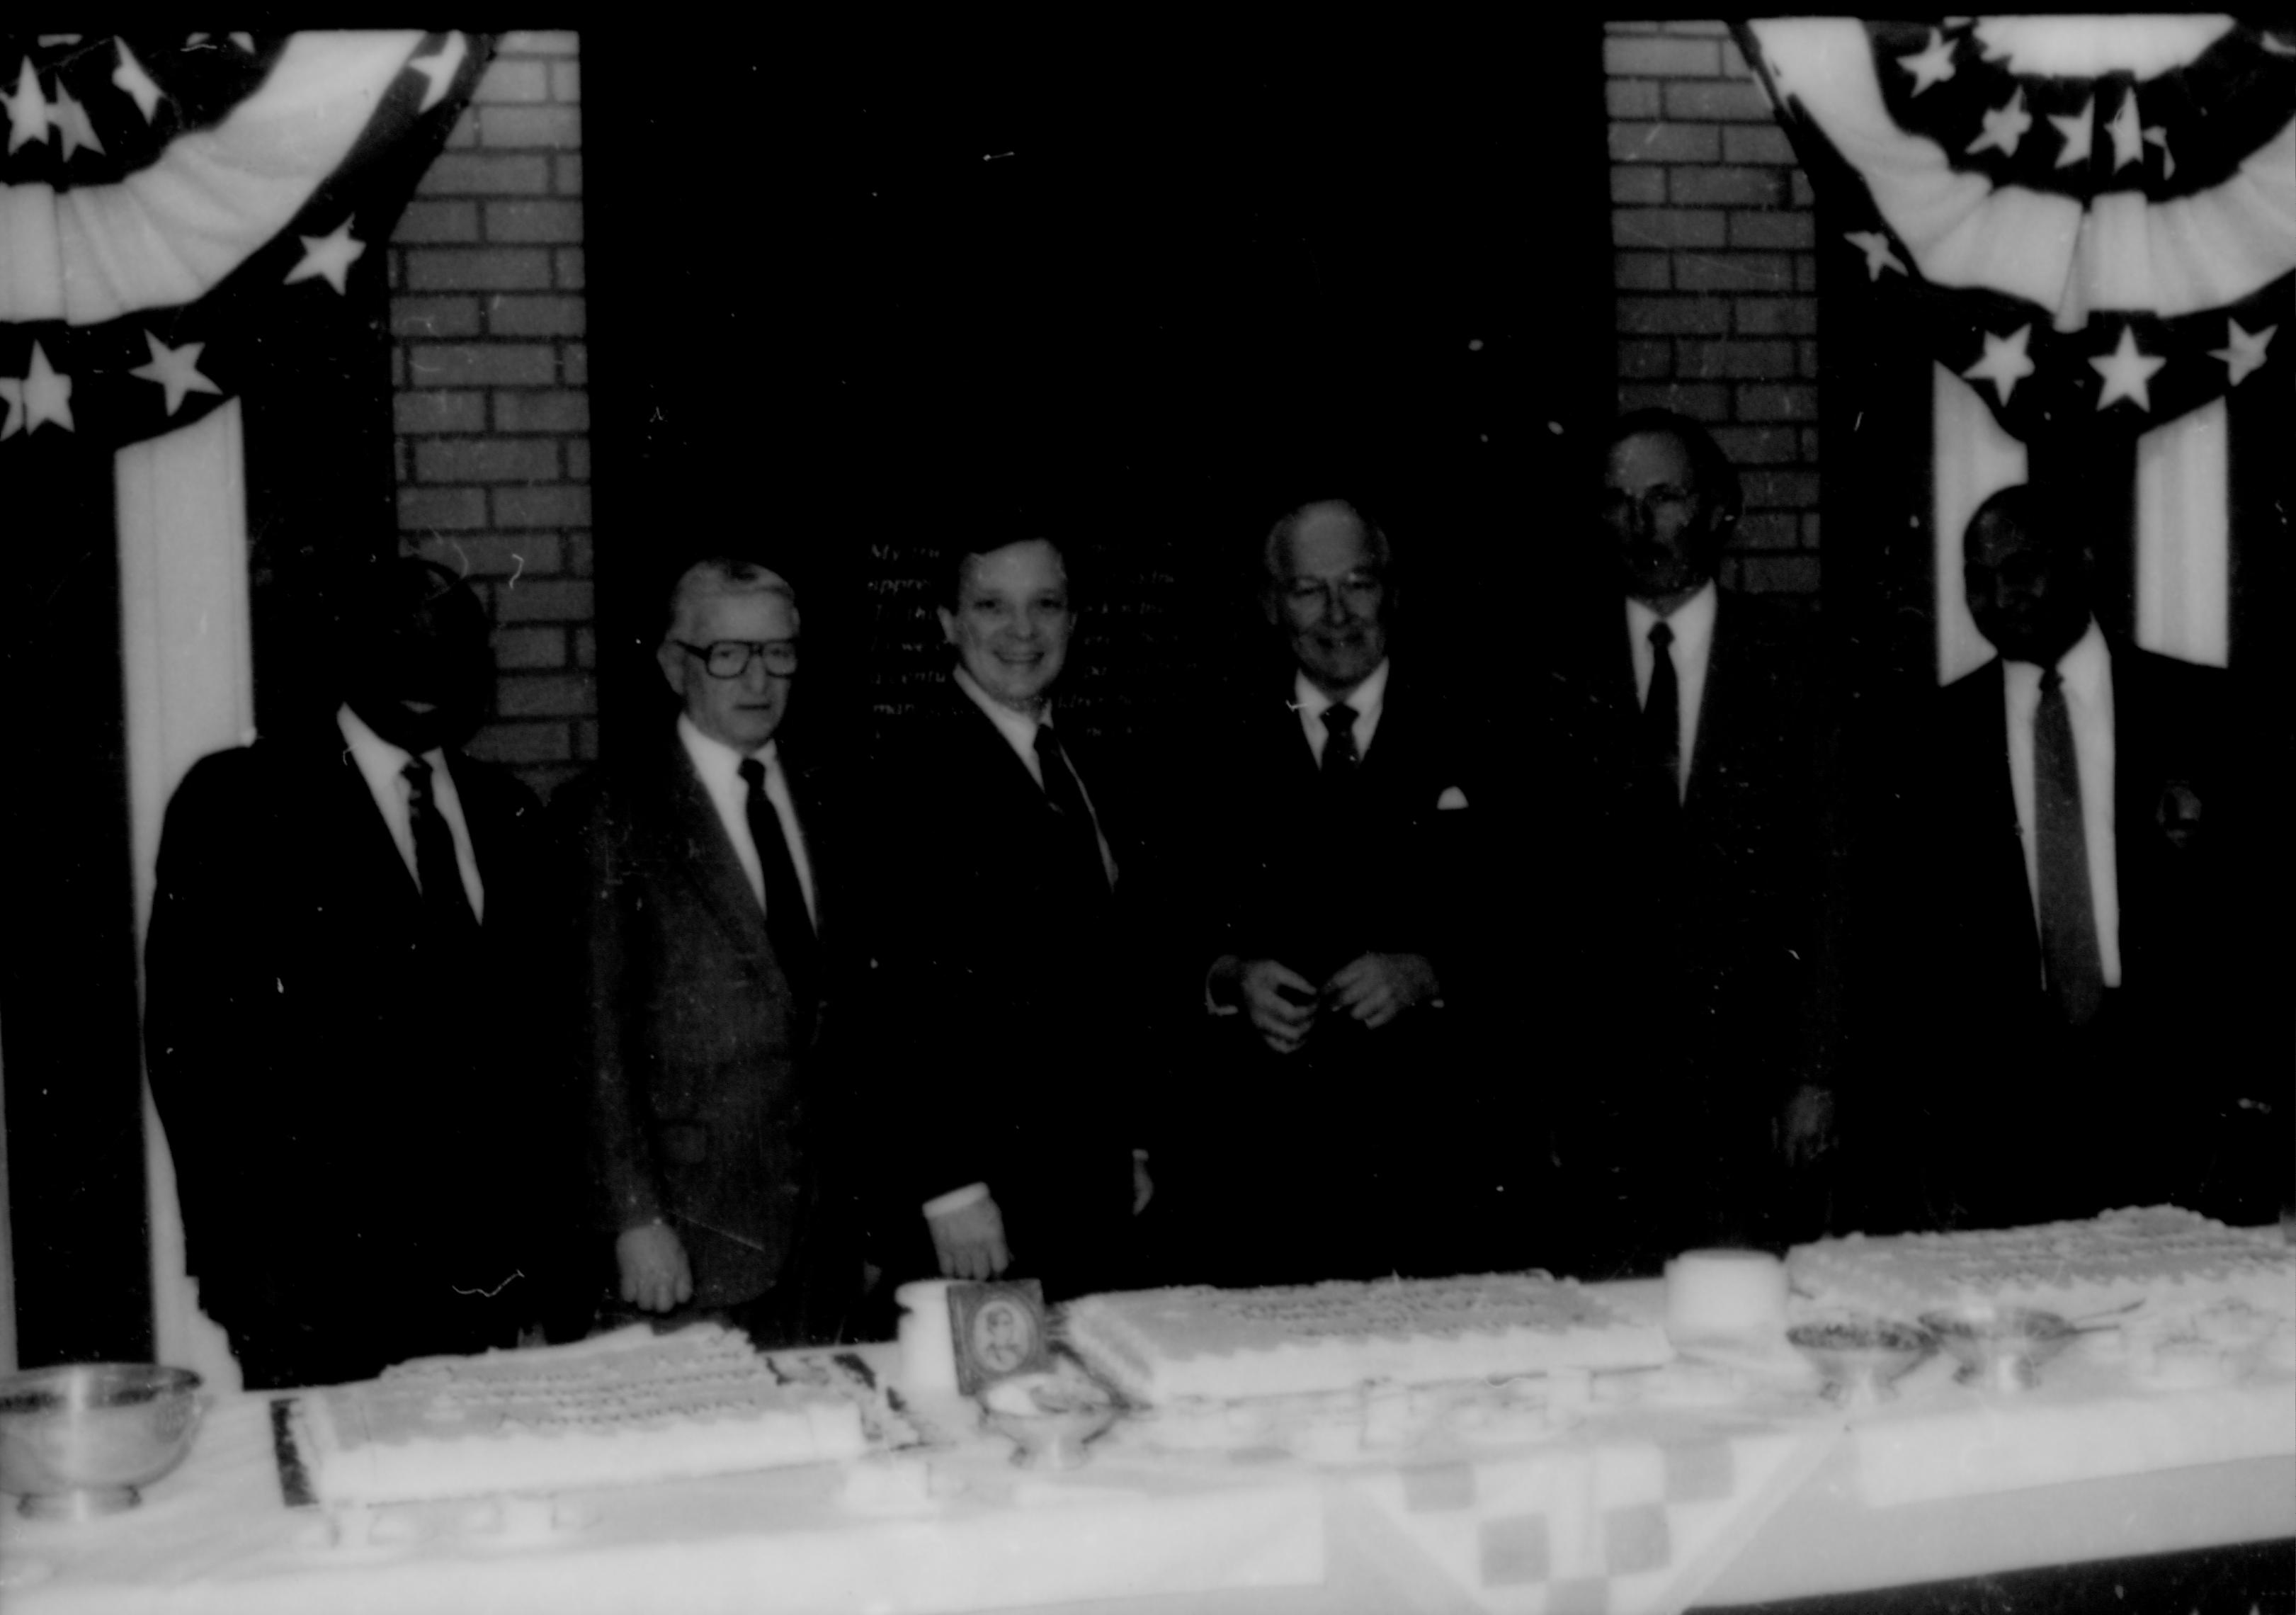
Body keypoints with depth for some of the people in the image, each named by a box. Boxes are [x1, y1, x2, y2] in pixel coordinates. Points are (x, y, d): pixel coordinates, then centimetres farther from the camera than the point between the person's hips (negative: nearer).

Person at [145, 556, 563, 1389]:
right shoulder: (238, 803, -2)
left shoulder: (505, 813, 13)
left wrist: (533, 1227, 8)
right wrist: (236, 1254, -11)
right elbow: (190, 1037, -6)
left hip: (488, 1259, 4)